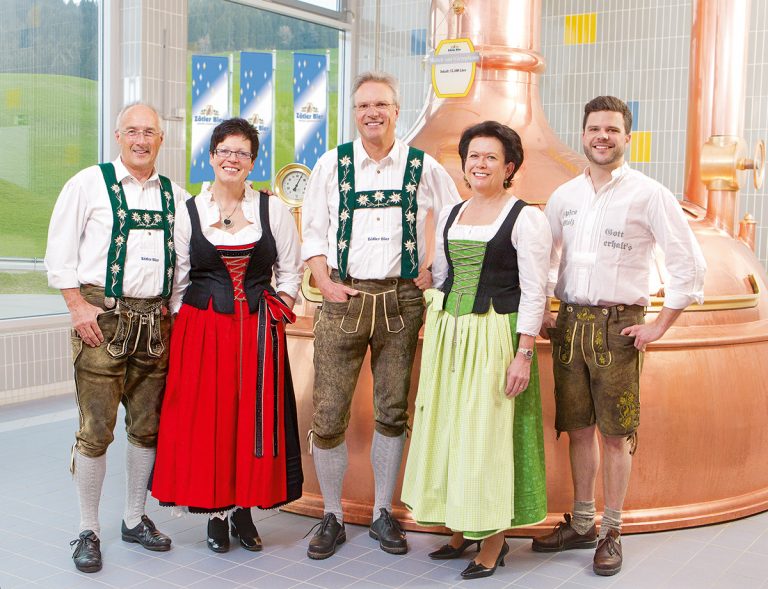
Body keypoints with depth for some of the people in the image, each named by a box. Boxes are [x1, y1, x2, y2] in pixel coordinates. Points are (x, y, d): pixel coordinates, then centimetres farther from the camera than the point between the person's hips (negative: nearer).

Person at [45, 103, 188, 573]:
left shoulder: (175, 195, 12)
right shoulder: (89, 183, 1)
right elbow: (59, 251, -1)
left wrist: (173, 303, 8)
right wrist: (78, 307, -8)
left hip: (155, 322, 4)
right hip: (102, 318, -4)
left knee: (148, 427, 9)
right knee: (96, 430, -2)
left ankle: (136, 519, 25)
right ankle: (89, 531, 12)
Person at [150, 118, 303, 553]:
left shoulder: (273, 210, 5)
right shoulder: (188, 212, 4)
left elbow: (290, 271, 9)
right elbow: (176, 279, 7)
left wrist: (277, 309, -3)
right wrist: (183, 325, 0)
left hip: (259, 330, 0)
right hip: (202, 329, 0)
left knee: (256, 417, 2)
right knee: (205, 418, 2)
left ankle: (244, 509, 16)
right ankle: (216, 512, 15)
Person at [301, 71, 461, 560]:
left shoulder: (423, 167, 5)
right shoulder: (332, 164, 6)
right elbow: (313, 230, 10)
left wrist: (436, 270, 3)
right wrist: (325, 282, -3)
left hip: (402, 300, 0)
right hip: (345, 297, 0)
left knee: (393, 413, 8)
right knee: (328, 414, -1)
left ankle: (384, 514, 23)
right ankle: (333, 517, 16)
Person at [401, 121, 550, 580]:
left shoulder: (526, 218, -7)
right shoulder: (450, 214, 12)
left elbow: (534, 293, -11)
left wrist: (524, 354, -16)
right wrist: (435, 333, 14)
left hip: (495, 337, -6)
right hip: (447, 334, 6)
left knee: (490, 434, -2)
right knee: (448, 430, 10)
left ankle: (494, 540, 13)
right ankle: (462, 529, 24)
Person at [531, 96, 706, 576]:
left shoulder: (649, 194, -5)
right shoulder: (564, 196, 10)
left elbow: (690, 265, -6)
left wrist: (659, 326, -8)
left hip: (619, 326, -4)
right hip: (570, 322, 4)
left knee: (616, 433, 2)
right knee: (578, 428, 11)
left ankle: (611, 532, 16)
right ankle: (581, 523, 24)